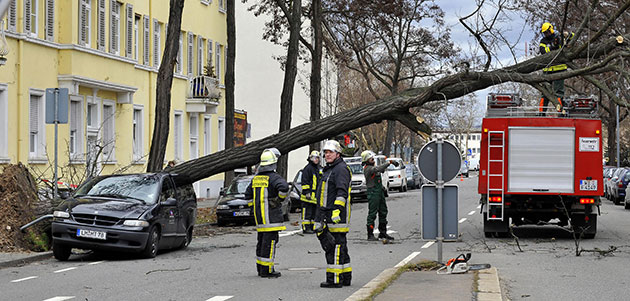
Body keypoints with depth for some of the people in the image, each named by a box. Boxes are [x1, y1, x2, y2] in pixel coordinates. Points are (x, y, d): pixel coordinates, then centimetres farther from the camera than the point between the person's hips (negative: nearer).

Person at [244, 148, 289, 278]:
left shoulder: (256, 178, 12)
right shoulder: (273, 177, -14)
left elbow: (248, 195, 21)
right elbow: (284, 187, -32)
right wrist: (280, 198, -15)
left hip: (259, 214, 8)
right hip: (271, 216, -8)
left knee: (262, 240, 16)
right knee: (270, 241, -6)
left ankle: (260, 267, 23)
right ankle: (266, 269, -6)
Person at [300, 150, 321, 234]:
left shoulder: (317, 169, 21)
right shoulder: (308, 168, -9)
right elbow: (305, 182, -15)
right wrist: (307, 192, -20)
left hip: (315, 195, 9)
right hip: (309, 195, -9)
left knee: (314, 212, 12)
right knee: (307, 212, -8)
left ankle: (312, 227, 18)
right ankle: (306, 228, -7)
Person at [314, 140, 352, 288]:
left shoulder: (341, 169, -9)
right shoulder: (328, 170, 23)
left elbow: (342, 192, -20)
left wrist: (337, 210, -29)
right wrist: (320, 216, 30)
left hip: (336, 215, -10)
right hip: (327, 215, 10)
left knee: (335, 246, -10)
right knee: (339, 246, 12)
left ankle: (335, 278, -10)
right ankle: (346, 276, 17)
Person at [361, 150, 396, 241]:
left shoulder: (373, 166, 13)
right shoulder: (367, 168, -16)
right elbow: (378, 169, -32)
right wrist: (389, 162, -33)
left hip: (380, 192, 10)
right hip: (373, 193, -10)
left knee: (383, 212, 13)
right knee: (372, 214, -7)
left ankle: (383, 232, 23)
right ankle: (370, 235, -4)